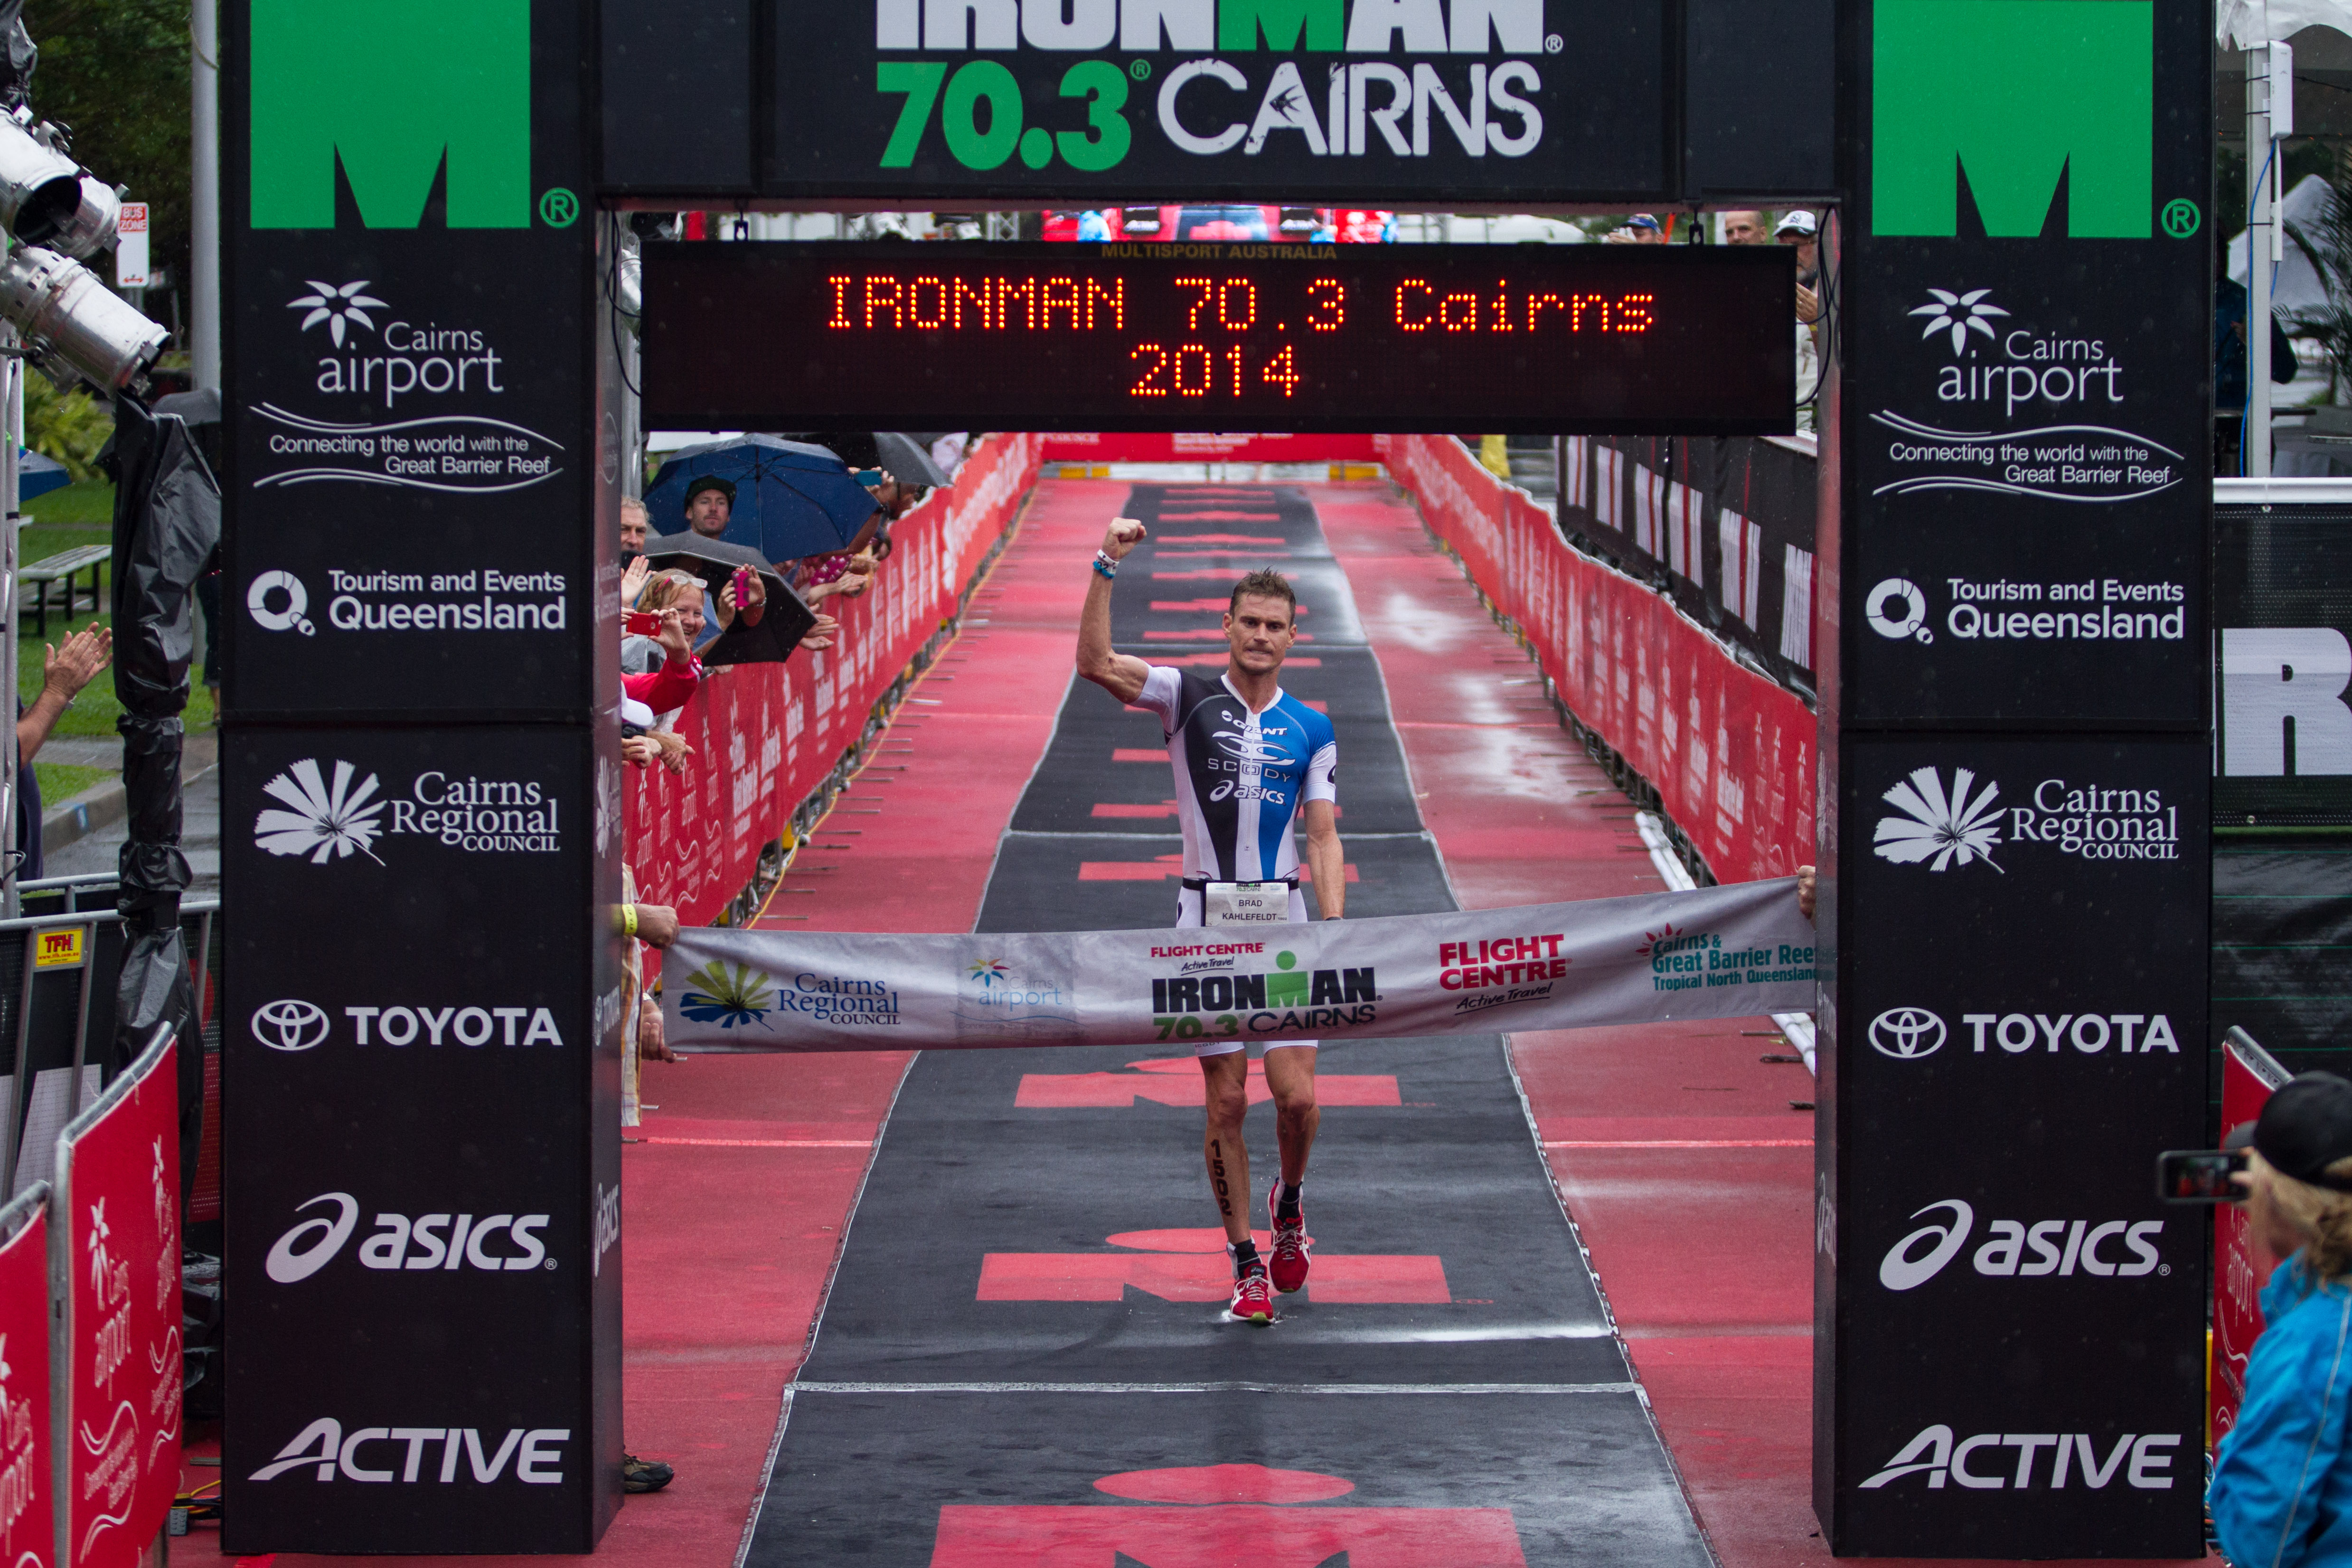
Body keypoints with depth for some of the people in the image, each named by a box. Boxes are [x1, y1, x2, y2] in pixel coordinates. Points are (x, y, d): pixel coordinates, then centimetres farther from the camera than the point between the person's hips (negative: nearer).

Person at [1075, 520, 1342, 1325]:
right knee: (1226, 1101, 0)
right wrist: (1108, 567, -25)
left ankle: (1289, 1200, 24)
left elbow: (1324, 838, 6)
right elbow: (1096, 663, -15)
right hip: (1206, 917, -1)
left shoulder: (1312, 730, 7)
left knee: (1297, 1094, -8)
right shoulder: (1188, 697, 0)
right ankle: (1247, 1263, 11)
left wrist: (1335, 929, -6)